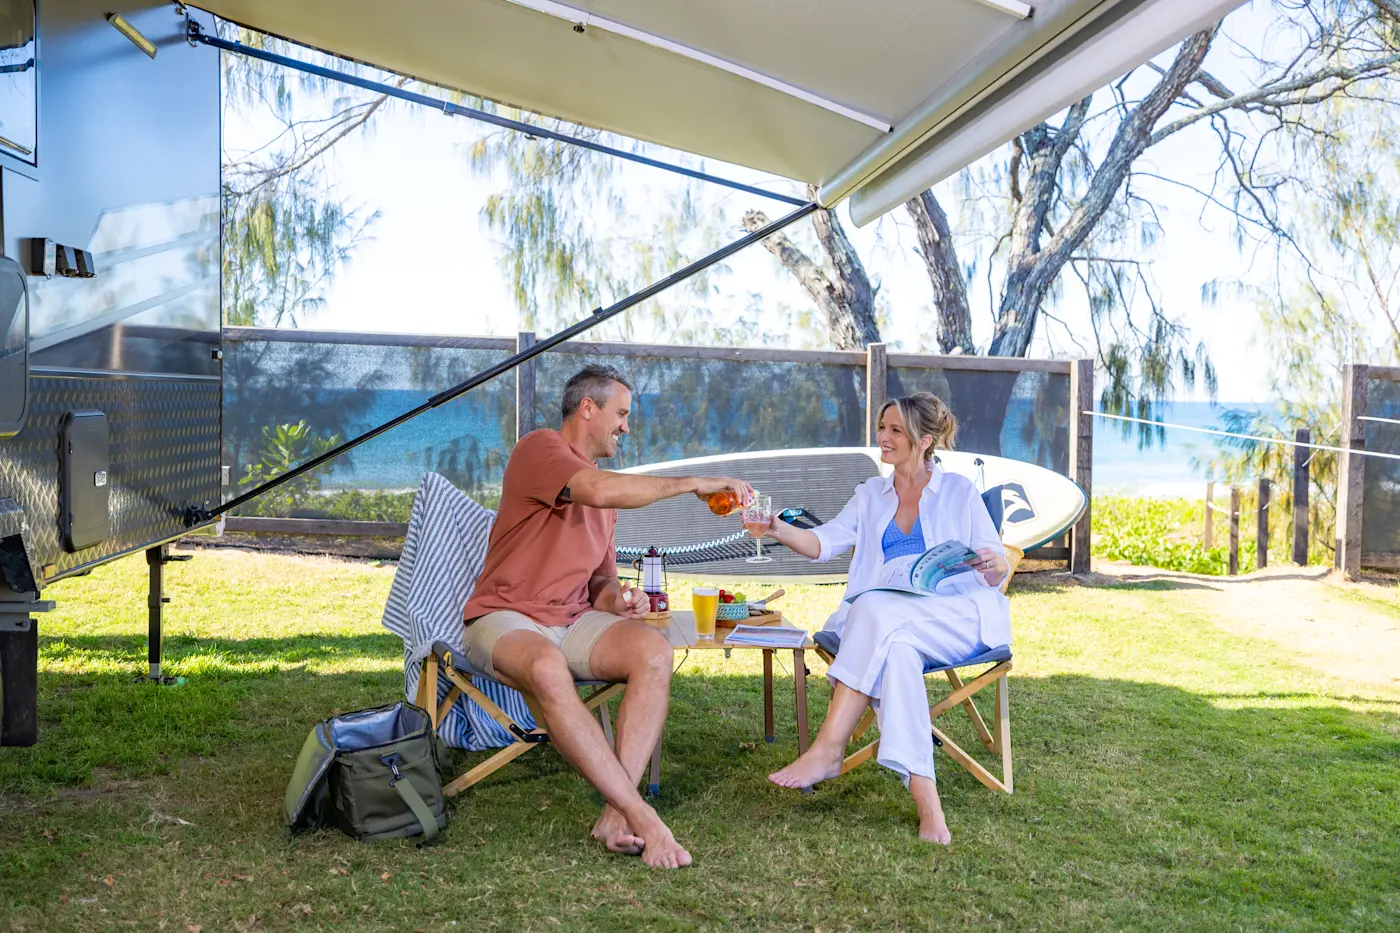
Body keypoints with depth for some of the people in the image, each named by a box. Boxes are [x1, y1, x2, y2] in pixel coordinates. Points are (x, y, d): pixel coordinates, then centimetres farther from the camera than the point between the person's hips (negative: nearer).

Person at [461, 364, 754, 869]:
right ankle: (644, 818, -38)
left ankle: (617, 814, -31)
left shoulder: (603, 482, 20)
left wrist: (617, 599, 0)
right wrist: (694, 482, -20)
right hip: (505, 620, -7)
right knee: (548, 667, -39)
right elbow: (600, 492, -28)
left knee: (654, 651, -22)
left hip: (574, 621, 7)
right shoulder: (538, 449, -6)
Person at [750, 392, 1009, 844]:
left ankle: (828, 749, -38)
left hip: (956, 616, -3)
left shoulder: (958, 491, 9)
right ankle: (925, 797, -42)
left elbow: (998, 574, 8)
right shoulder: (871, 495, 20)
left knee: (875, 609, -35)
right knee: (896, 649, -35)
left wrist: (992, 563, -17)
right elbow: (823, 542, 5)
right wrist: (778, 530, -13)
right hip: (886, 622, 3)